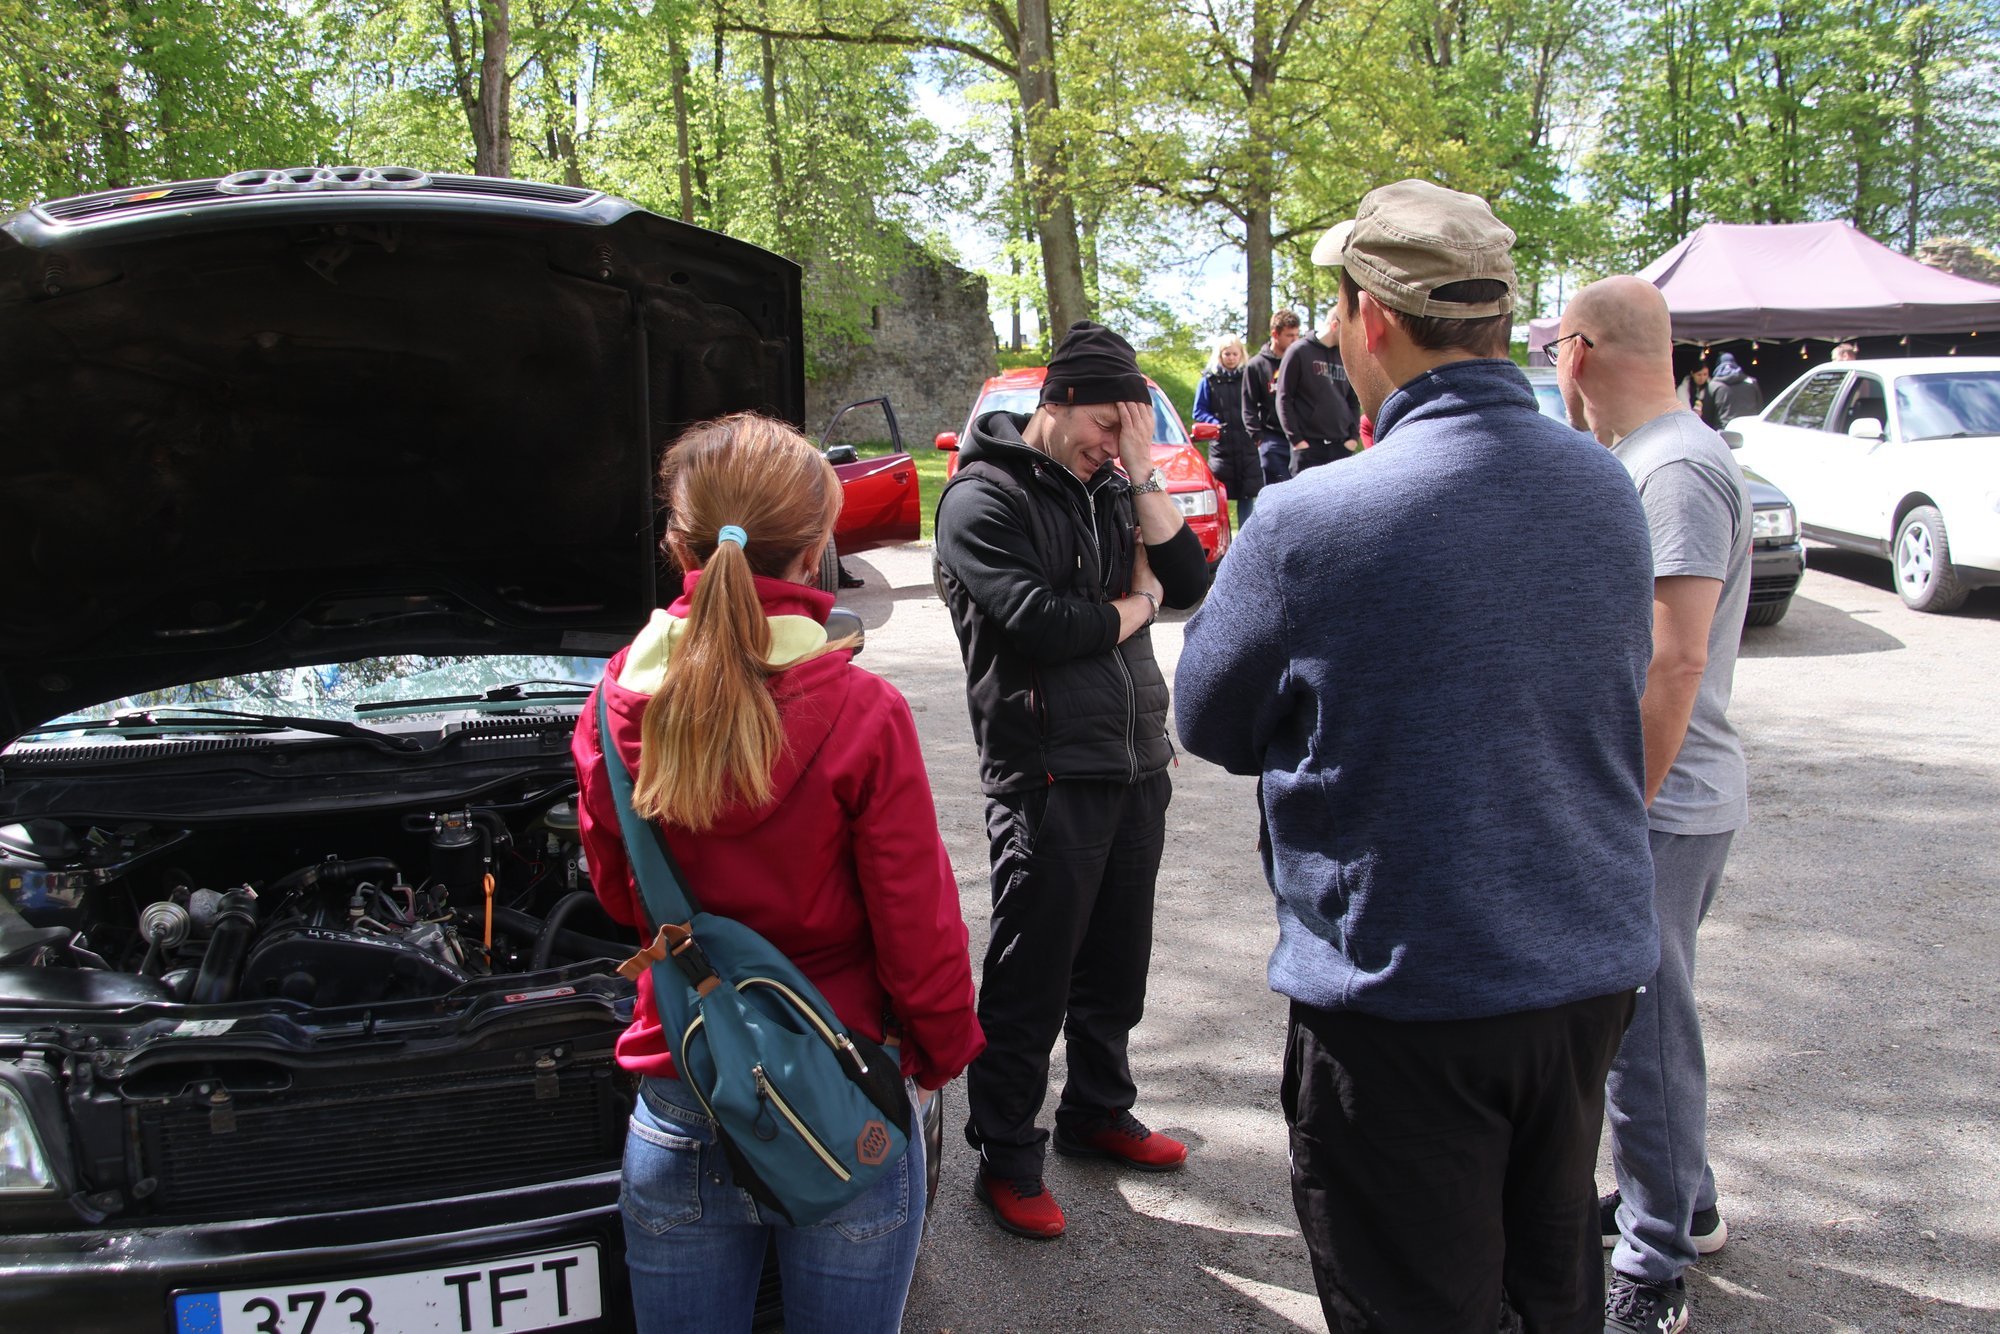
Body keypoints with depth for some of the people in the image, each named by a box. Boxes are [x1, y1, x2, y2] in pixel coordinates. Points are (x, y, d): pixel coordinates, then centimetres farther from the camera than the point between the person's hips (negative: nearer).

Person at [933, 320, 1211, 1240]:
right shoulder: (982, 499, -9)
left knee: (1116, 963, 19)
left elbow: (1189, 583, 4)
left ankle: (1097, 1110, 37)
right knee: (1029, 980, 2)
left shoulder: (1108, 490, 13)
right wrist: (1137, 603, -3)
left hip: (1136, 765, 7)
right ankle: (1006, 1158, 17)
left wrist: (1143, 475, -4)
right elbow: (1041, 623, -21)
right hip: (1047, 776, -7)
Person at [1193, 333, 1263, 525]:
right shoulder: (1209, 380, 5)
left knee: (1248, 495, 3)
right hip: (1220, 447, -2)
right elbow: (1199, 412, 5)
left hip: (1247, 446, 2)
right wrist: (1215, 424, -11)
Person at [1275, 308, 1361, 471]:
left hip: (1341, 446, 5)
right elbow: (1284, 398, -4)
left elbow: (1353, 400, 17)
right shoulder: (1300, 351, -3)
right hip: (1308, 446, -5)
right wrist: (1296, 439, -9)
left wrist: (1354, 436, 4)